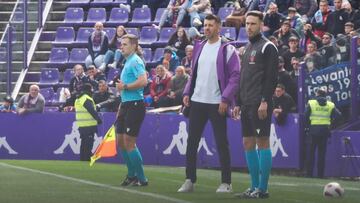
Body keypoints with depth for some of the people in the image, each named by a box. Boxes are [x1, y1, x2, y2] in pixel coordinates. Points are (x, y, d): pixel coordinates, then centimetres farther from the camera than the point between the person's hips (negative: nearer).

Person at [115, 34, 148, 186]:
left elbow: (143, 81, -27)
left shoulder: (136, 62, -12)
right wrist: (121, 107, 24)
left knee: (129, 143, -8)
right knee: (121, 142, 11)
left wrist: (125, 86, -17)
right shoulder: (128, 62, 18)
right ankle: (132, 175, 22)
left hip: (135, 105, -10)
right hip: (126, 105, 10)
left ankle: (141, 178, -1)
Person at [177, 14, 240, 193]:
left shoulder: (227, 49, -6)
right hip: (197, 101, 5)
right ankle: (189, 180, 11)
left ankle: (226, 183, 7)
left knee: (221, 143, 1)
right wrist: (187, 92, 7)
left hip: (216, 103, -5)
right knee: (191, 141, 4)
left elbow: (235, 76, -10)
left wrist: (226, 99, -16)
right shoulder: (199, 47, 12)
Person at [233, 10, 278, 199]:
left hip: (260, 104, -9)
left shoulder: (267, 47, -6)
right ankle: (254, 187, 13)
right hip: (246, 104, 9)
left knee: (262, 142, -7)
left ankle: (262, 189, -6)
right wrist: (238, 103, 19)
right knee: (248, 143, 8)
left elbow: (271, 77, -13)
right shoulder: (247, 48, 20)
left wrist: (265, 101, -20)